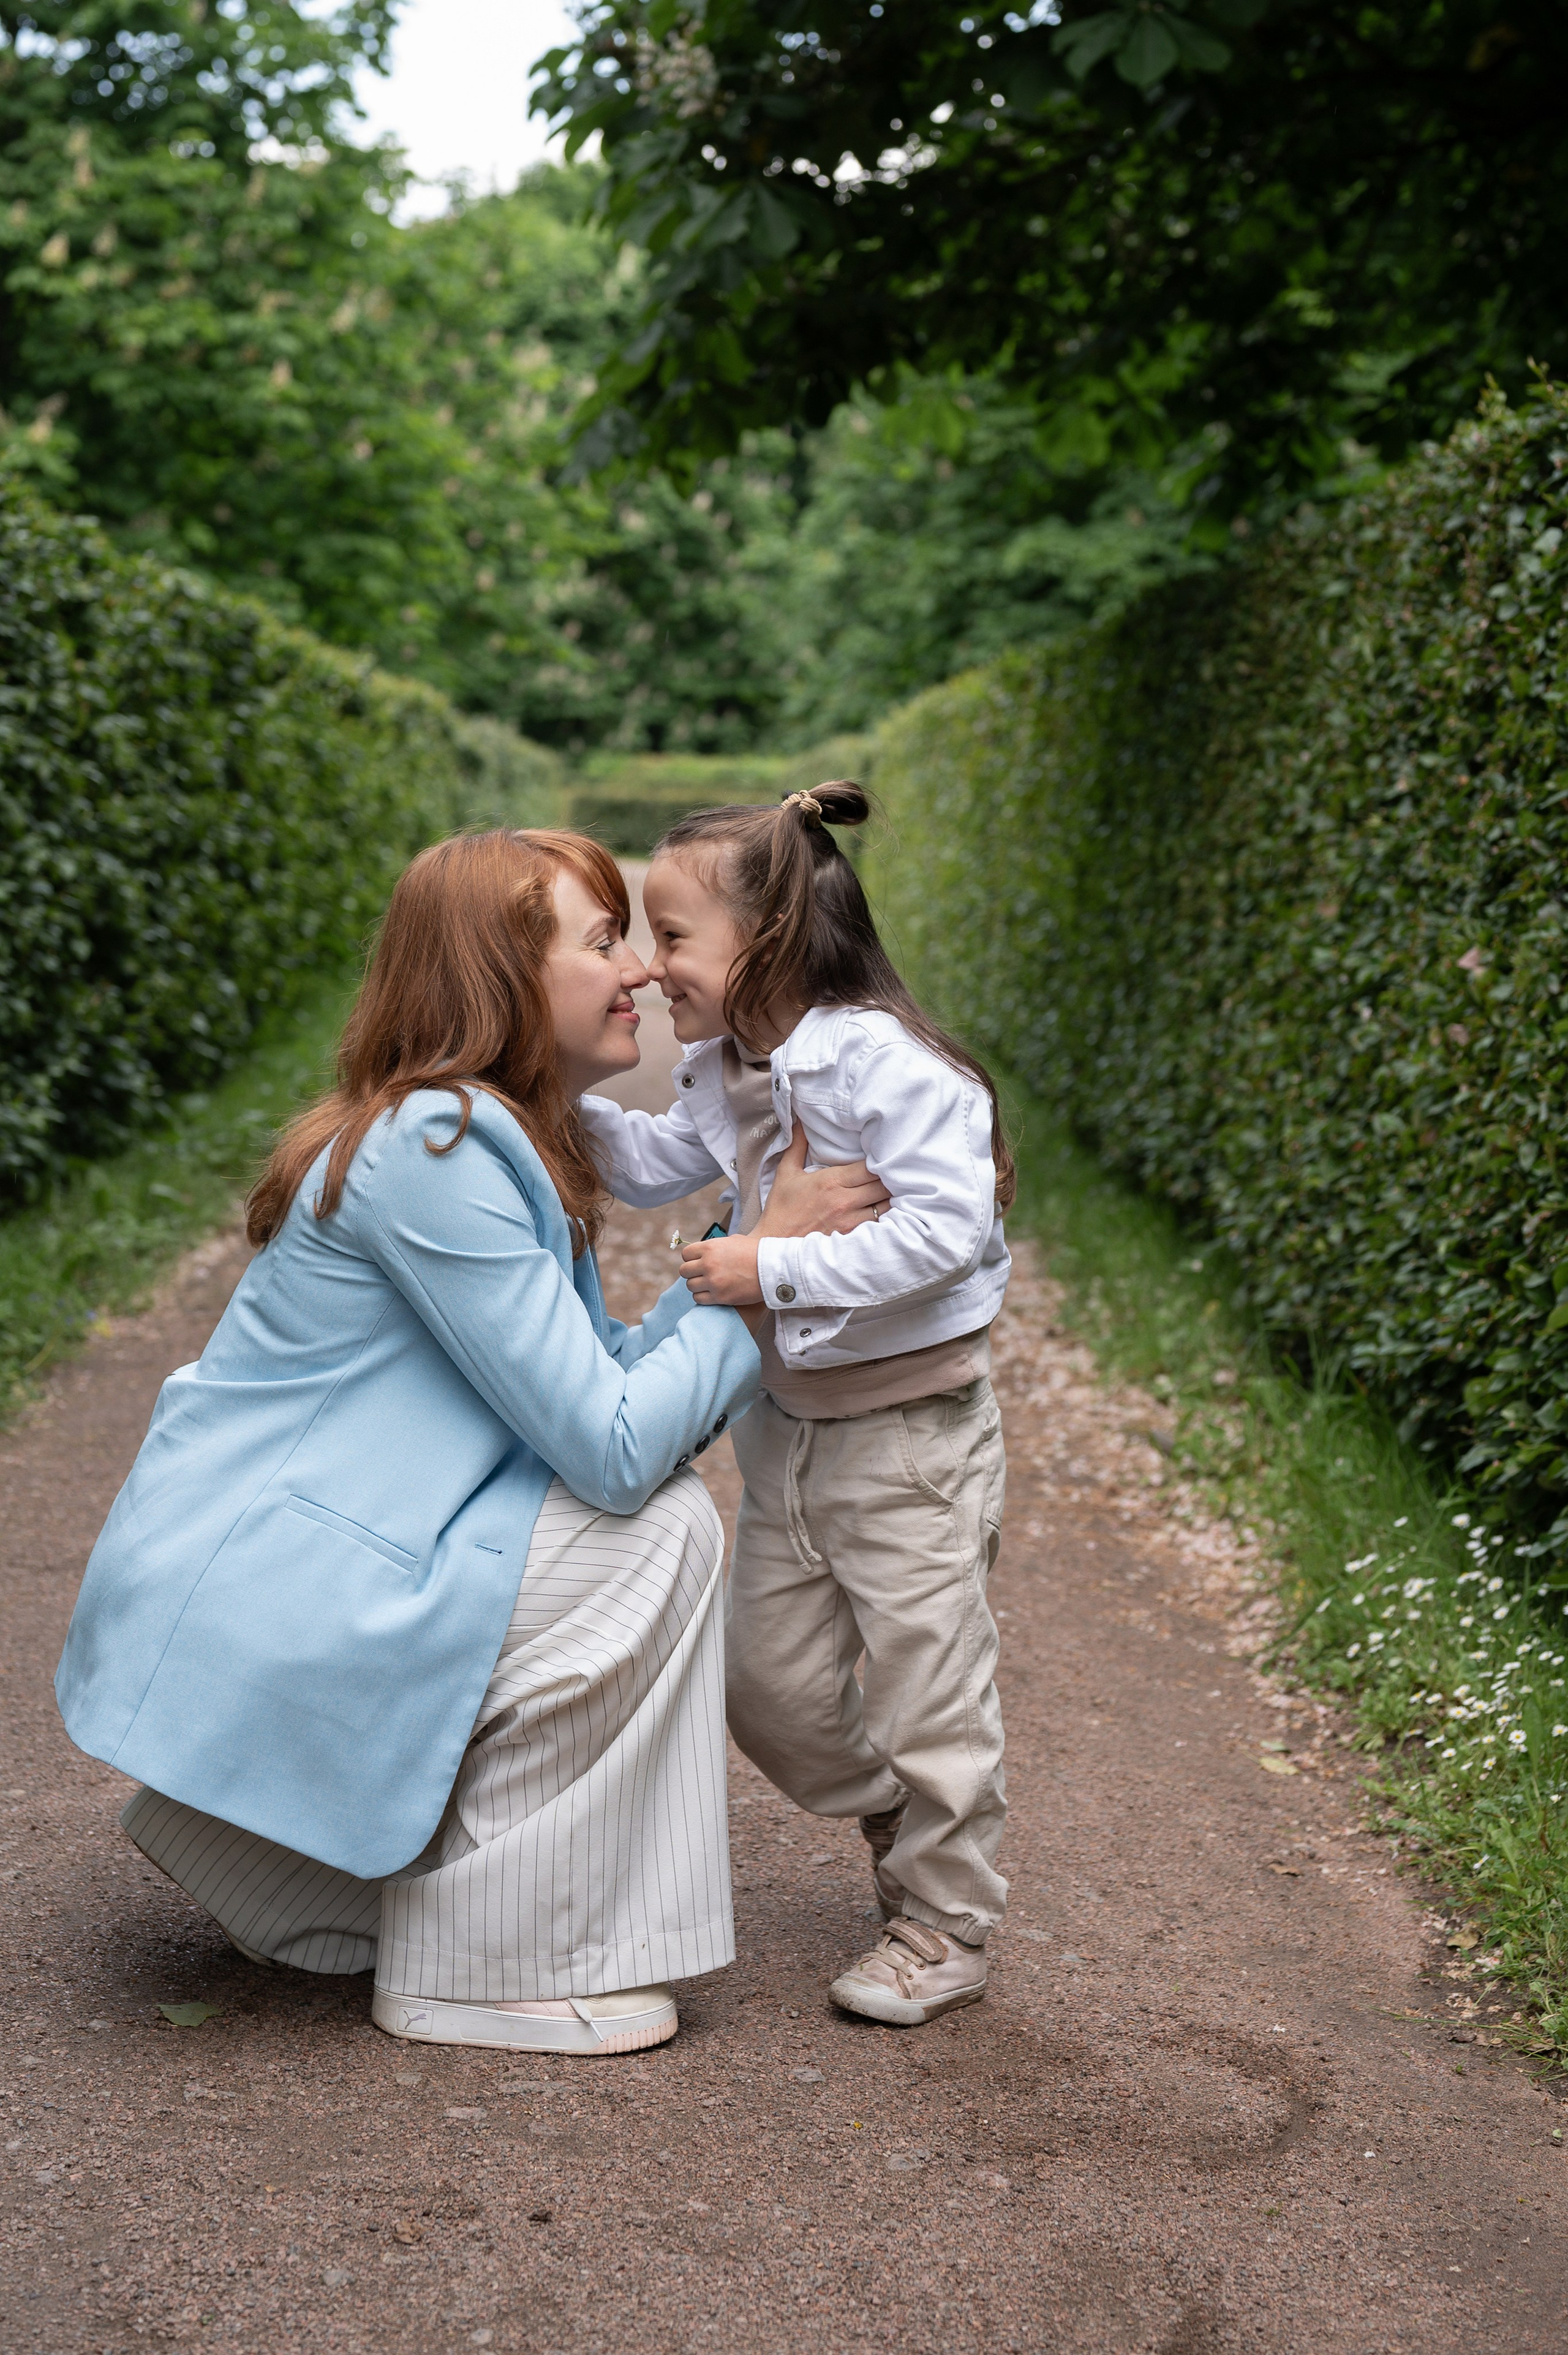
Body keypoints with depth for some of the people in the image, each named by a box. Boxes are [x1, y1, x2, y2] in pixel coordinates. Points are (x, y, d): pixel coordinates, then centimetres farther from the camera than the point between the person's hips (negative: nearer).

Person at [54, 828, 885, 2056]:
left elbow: (599, 1378, 8)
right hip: (242, 1610, -10)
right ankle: (493, 1966, -4)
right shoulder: (432, 1151, -21)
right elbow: (615, 1448, -22)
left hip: (250, 1573, 10)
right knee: (657, 1531, -14)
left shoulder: (511, 1138, 11)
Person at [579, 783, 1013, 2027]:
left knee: (923, 1687, 3)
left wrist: (777, 1267, -28)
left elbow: (943, 1231, -29)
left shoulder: (887, 1065, -22)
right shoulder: (728, 1074, 4)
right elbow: (654, 1163, 21)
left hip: (913, 1431, -8)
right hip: (790, 1422, 8)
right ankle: (909, 1831, 38)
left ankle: (944, 1928, 21)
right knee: (769, 1681, 14)